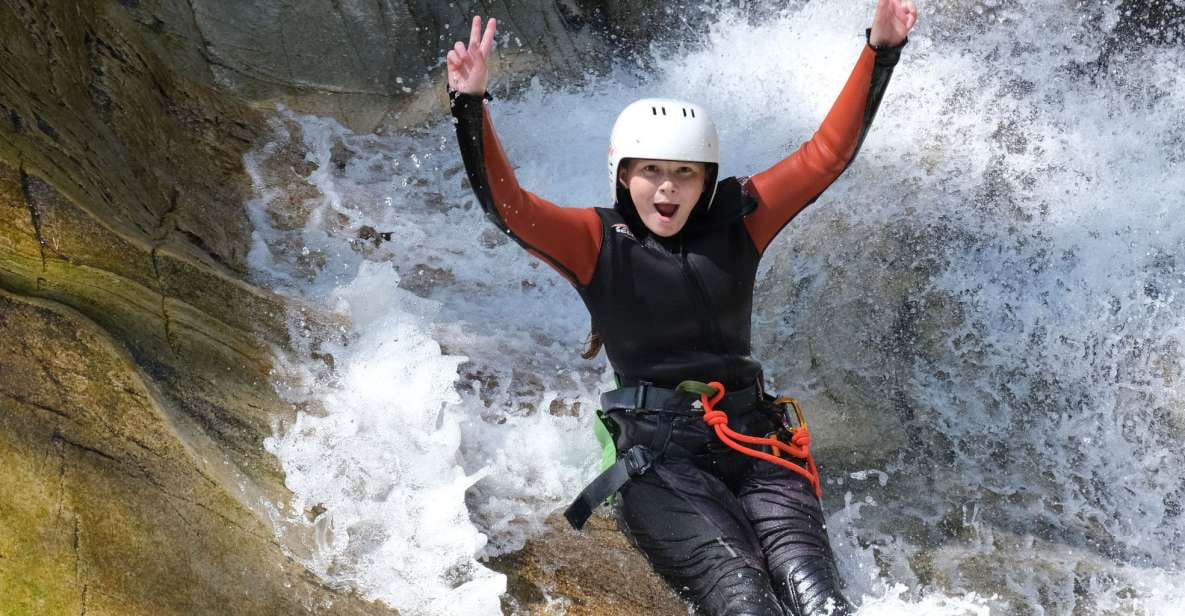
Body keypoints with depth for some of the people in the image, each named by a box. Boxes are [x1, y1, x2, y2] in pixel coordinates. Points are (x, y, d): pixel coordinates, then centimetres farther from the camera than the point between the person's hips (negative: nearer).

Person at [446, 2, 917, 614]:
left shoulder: (737, 220, 9)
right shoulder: (595, 241, 2)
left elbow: (827, 152, 8)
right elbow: (506, 204, -12)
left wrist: (879, 52, 2)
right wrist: (471, 106, -26)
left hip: (752, 441, 3)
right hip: (657, 453, -2)